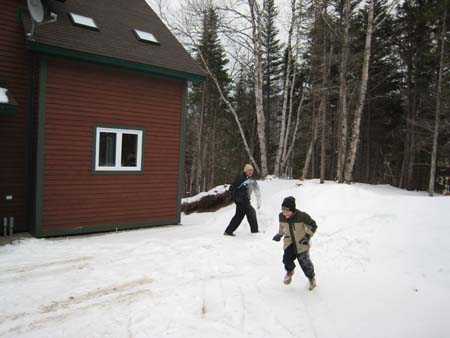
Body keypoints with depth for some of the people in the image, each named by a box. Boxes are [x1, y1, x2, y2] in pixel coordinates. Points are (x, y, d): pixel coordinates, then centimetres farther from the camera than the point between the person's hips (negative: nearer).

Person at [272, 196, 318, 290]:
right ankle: (289, 271, 21)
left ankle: (311, 277, 31)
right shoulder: (281, 216, -11)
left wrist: (307, 236, -20)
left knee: (305, 262, 0)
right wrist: (279, 234, 7)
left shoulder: (302, 216, -26)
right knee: (287, 258, -14)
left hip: (301, 243, -3)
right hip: (289, 242, 3)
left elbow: (313, 225, -11)